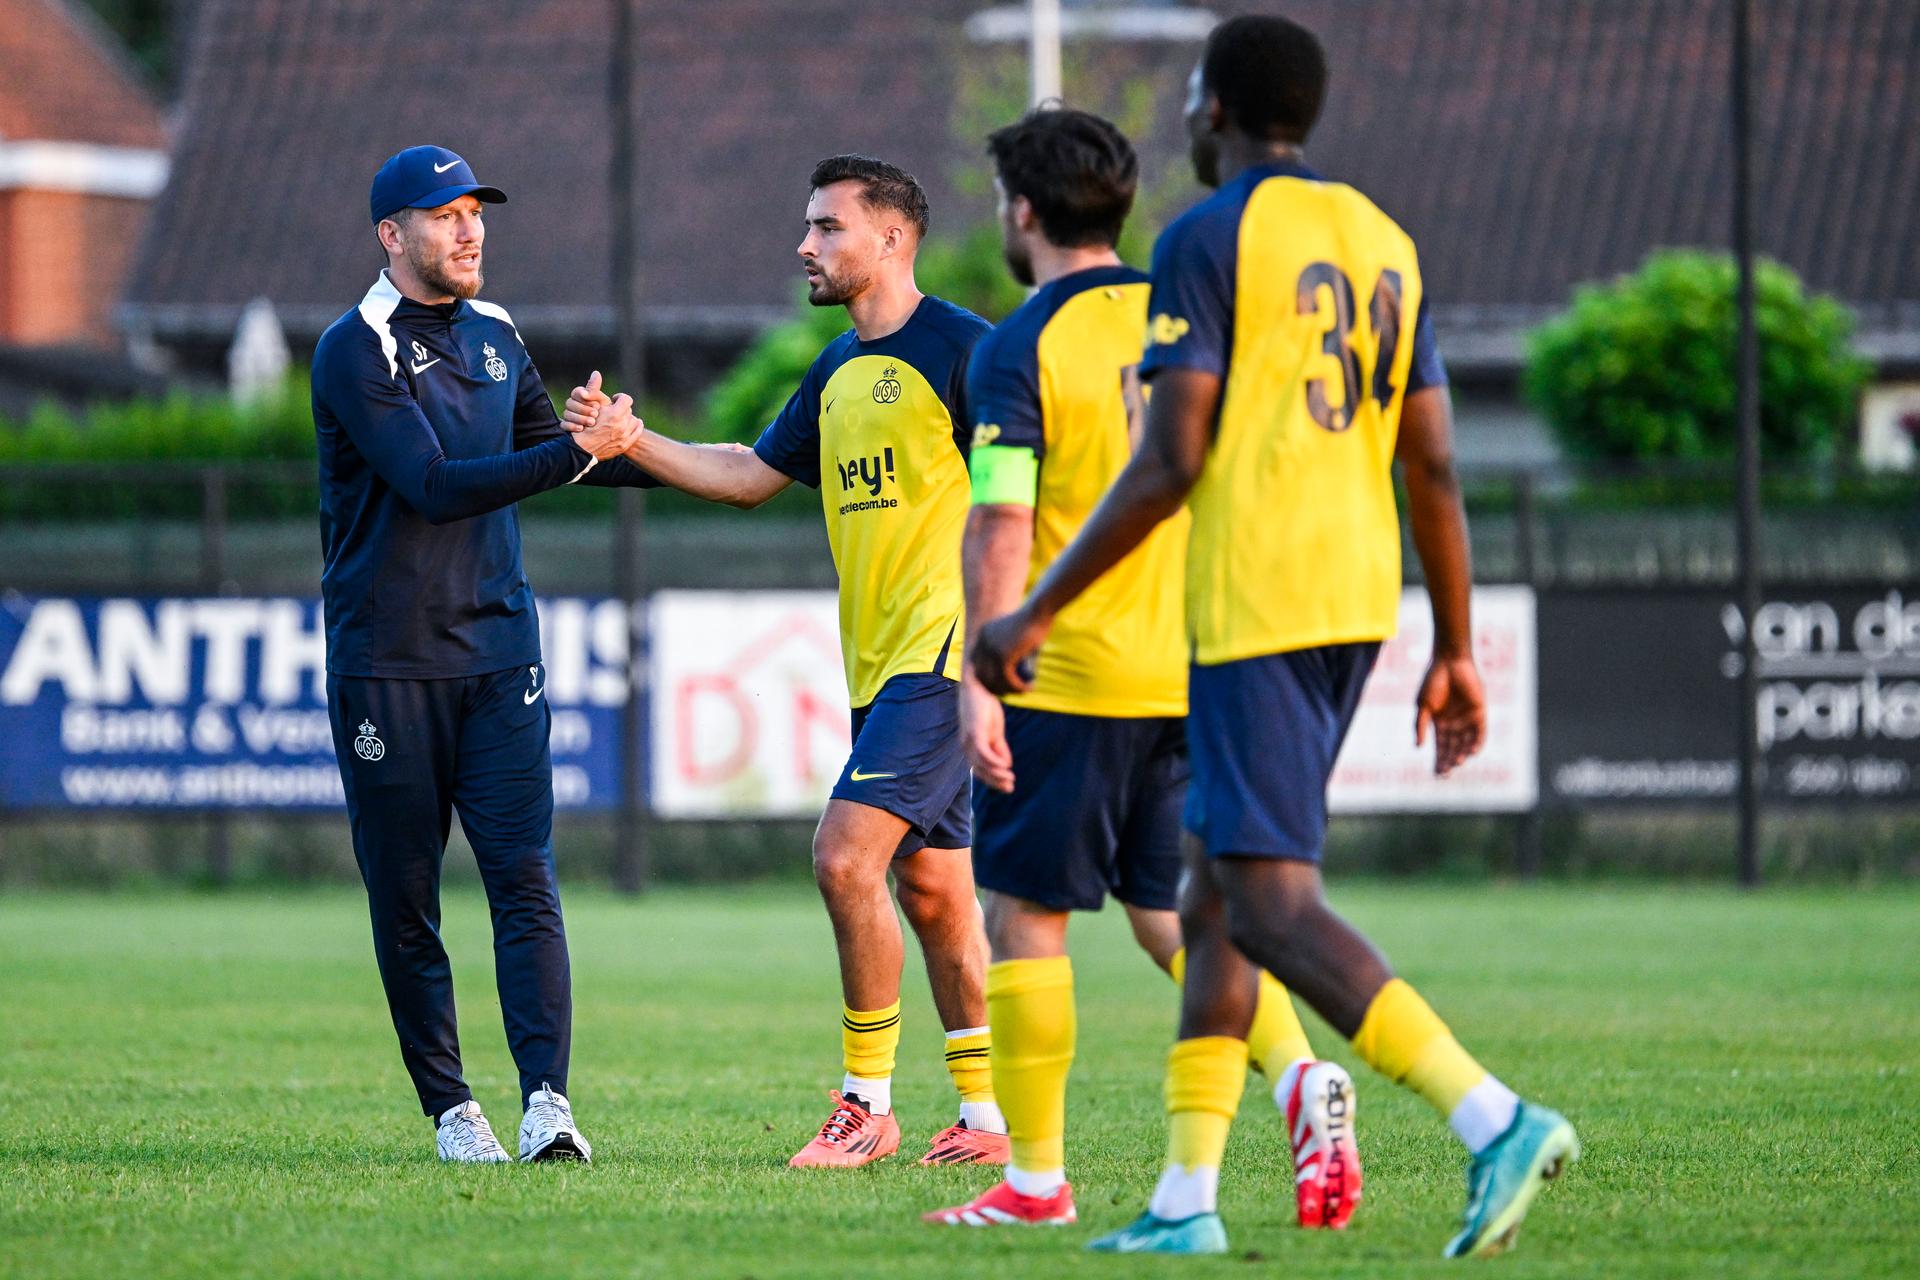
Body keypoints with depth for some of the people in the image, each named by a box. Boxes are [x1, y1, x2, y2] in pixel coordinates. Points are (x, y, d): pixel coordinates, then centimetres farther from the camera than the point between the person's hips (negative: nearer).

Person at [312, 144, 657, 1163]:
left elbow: (548, 452, 29)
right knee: (404, 898, 1)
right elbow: (434, 485, -19)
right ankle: (450, 1107, 10)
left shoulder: (494, 338, 13)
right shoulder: (355, 352, -9)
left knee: (524, 879, -9)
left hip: (498, 651, 4)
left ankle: (547, 1100, -18)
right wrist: (578, 452, -24)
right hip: (386, 660, -4)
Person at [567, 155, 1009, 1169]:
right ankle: (987, 1117, 14)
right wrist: (633, 442, 11)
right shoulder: (838, 372, 16)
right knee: (929, 888, 9)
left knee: (846, 855, -16)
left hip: (941, 650, -9)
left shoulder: (956, 346, -9)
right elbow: (752, 475, 23)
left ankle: (868, 1104, -8)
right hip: (879, 666, 9)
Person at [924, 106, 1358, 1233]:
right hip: (1193, 671, 6)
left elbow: (1002, 529, -14)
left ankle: (1035, 1178, 6)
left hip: (1068, 675, -6)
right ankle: (1300, 1074, -11)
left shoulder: (1019, 349, -9)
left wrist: (978, 683, -12)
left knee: (1027, 914, 4)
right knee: (1173, 912, 13)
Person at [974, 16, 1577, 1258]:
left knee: (1271, 902, -11)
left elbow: (1171, 462, -13)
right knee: (1215, 887, 14)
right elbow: (1434, 469, 12)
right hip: (1360, 597, 8)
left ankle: (1494, 1119, -26)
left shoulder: (1208, 239, -7)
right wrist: (1457, 650, 17)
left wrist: (1038, 611, -7)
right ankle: (1187, 1200, 12)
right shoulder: (1384, 244, 15)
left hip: (1255, 600, -8)